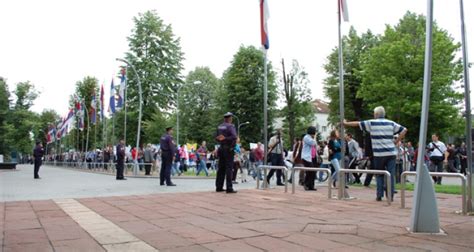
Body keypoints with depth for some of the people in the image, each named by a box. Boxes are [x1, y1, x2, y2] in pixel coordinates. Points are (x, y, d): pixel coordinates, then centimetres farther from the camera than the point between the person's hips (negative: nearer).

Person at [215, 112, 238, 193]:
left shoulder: (219, 126, 11)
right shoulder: (230, 126, -11)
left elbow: (216, 138, 17)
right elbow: (234, 137, -25)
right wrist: (226, 138, -13)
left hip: (221, 149, 7)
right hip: (228, 149, -7)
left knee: (221, 168, 11)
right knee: (229, 168, -5)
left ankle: (219, 187, 15)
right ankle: (229, 188, -6)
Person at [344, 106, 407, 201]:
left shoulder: (371, 123, 1)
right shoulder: (391, 123, 9)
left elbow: (357, 124, 8)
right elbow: (404, 130, 8)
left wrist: (346, 123, 22)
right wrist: (396, 141, 9)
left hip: (379, 154, -2)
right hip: (391, 153, 2)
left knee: (379, 175, 9)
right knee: (391, 175, 3)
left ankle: (379, 195, 9)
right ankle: (390, 195, 4)